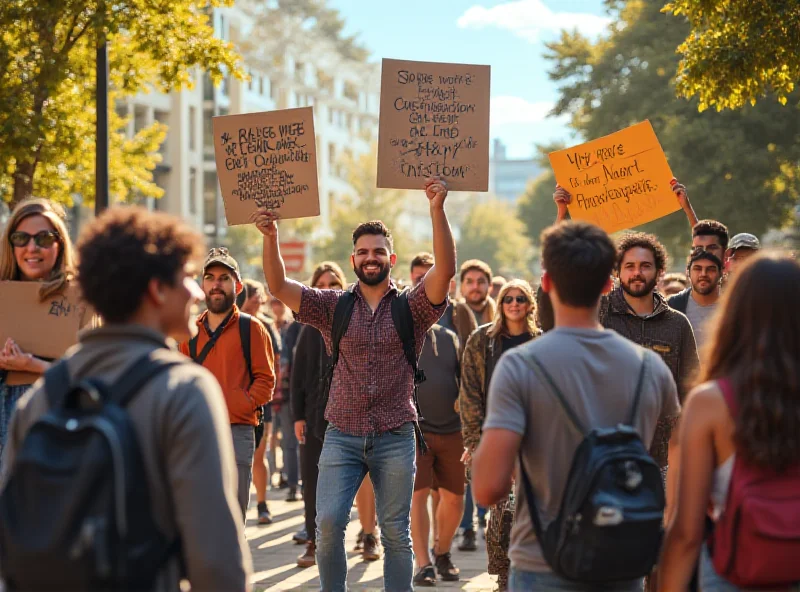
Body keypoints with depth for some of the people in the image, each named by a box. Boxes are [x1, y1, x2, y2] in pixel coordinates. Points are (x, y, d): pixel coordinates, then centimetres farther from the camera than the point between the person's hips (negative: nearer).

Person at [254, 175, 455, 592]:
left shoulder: (412, 307, 2)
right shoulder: (333, 306, 7)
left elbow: (445, 269, -14)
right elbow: (278, 286, -3)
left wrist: (437, 210, -26)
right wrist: (271, 237, -19)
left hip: (395, 437, -1)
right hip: (342, 436, 1)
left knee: (396, 534, 4)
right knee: (328, 524, -8)